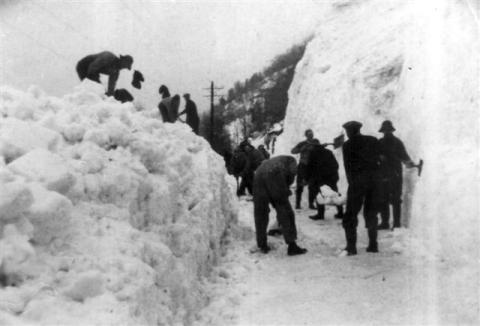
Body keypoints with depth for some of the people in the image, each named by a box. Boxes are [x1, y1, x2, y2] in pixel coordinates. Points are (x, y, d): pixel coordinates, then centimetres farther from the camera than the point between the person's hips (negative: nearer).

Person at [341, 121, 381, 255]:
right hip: (374, 179, 5)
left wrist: (351, 182, 4)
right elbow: (380, 158, 10)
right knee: (371, 213, 15)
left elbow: (348, 166, -1)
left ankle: (351, 247, -6)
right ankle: (373, 245, 14)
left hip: (358, 180, -4)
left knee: (351, 215, 0)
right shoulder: (373, 141, 11)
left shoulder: (348, 145, 0)